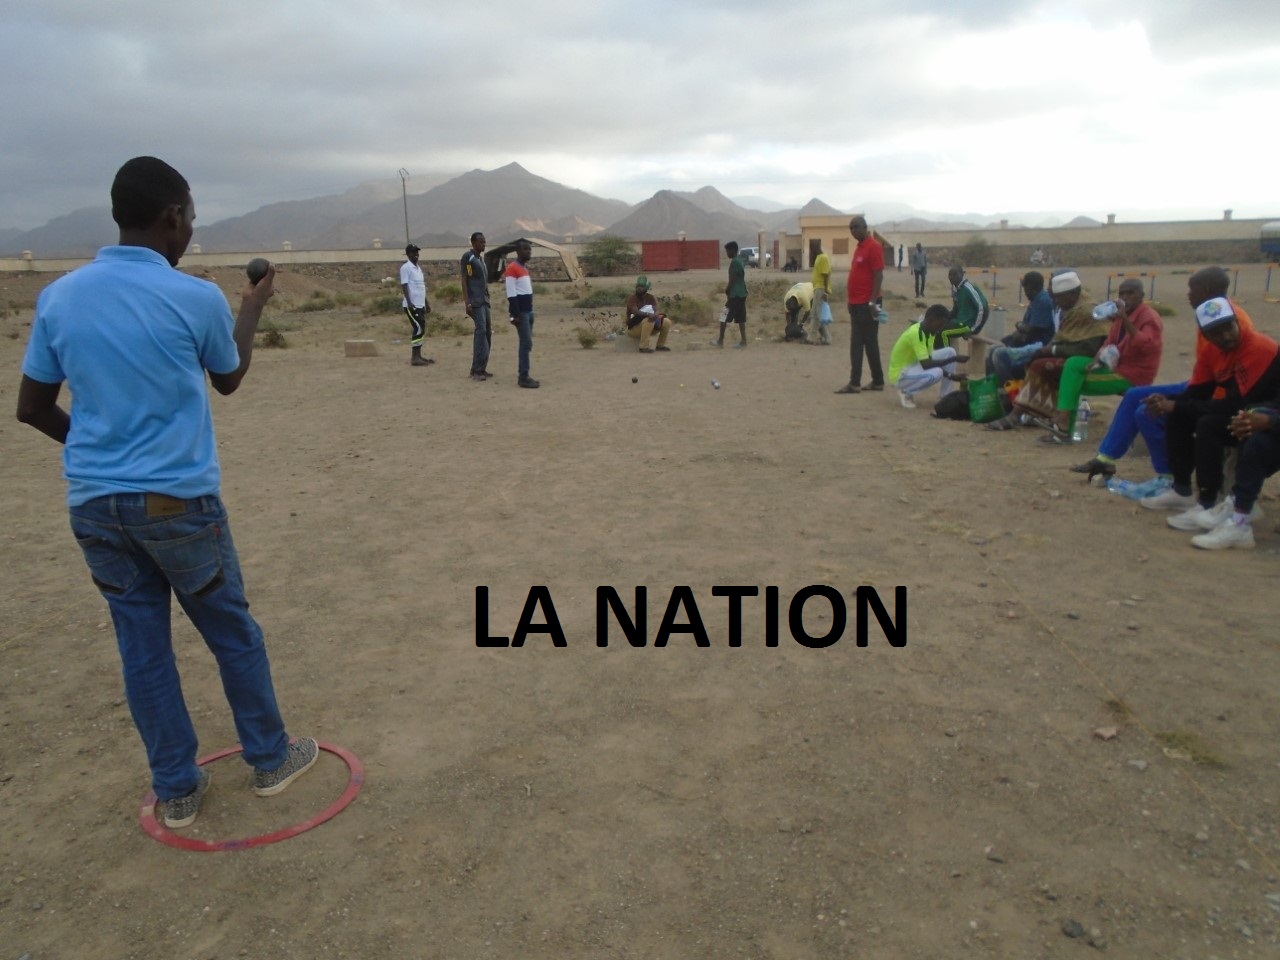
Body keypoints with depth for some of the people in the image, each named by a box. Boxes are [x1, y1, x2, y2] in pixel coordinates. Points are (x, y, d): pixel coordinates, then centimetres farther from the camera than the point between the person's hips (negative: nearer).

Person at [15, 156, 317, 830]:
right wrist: (253, 308, 21)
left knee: (142, 646, 13)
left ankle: (177, 788, 25)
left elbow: (31, 409, 7)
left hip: (93, 502, 4)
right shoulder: (197, 299, -12)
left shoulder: (58, 297, 0)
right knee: (233, 633, 13)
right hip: (177, 500, -4)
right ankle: (270, 759, 29)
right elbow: (229, 380, 7)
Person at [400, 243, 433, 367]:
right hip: (411, 305, -9)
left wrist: (426, 302, 23)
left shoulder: (418, 268, 18)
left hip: (420, 304, 9)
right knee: (418, 329, -12)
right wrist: (409, 303, -25)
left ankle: (418, 355, 15)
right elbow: (404, 285, -16)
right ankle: (414, 357, -11)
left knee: (421, 329, 10)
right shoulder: (406, 267, -9)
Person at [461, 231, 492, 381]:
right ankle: (476, 370, -15)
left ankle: (481, 368, 12)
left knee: (487, 332, 7)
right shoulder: (468, 257, -7)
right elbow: (464, 280, -11)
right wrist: (467, 302, -18)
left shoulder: (480, 258, 19)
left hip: (485, 301, 9)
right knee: (481, 331, -15)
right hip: (475, 301, -9)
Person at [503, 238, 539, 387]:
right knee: (527, 343, -11)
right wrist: (516, 314, -21)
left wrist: (530, 310, 17)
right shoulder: (512, 268, -13)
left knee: (526, 343, 10)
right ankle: (523, 378, -8)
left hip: (529, 310, 9)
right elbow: (511, 295, -18)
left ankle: (523, 375, 16)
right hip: (521, 312, -9)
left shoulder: (525, 267, 16)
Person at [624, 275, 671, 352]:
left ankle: (661, 345, 4)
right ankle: (644, 347, -35)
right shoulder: (632, 298, -11)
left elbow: (656, 310, -12)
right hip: (633, 328, -6)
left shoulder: (651, 297, 4)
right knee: (649, 321, -35)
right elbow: (635, 312, -28)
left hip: (647, 326, 6)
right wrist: (648, 314, -45)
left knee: (666, 322, -8)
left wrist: (655, 315, -37)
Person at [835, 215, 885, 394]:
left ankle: (878, 381, 7)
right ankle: (855, 383, 8)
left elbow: (878, 275, -17)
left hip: (867, 304, -9)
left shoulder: (874, 247, -11)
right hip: (857, 303, 9)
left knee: (870, 343, -2)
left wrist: (873, 302, -21)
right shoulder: (859, 247, 17)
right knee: (856, 344, 7)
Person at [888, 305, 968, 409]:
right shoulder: (915, 333, -27)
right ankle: (906, 392, -8)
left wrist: (951, 376, -3)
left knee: (949, 352, 1)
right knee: (936, 373, -33)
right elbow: (926, 364, -32)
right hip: (900, 374, -9)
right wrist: (954, 359, -27)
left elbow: (929, 361, 6)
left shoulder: (929, 331, 1)